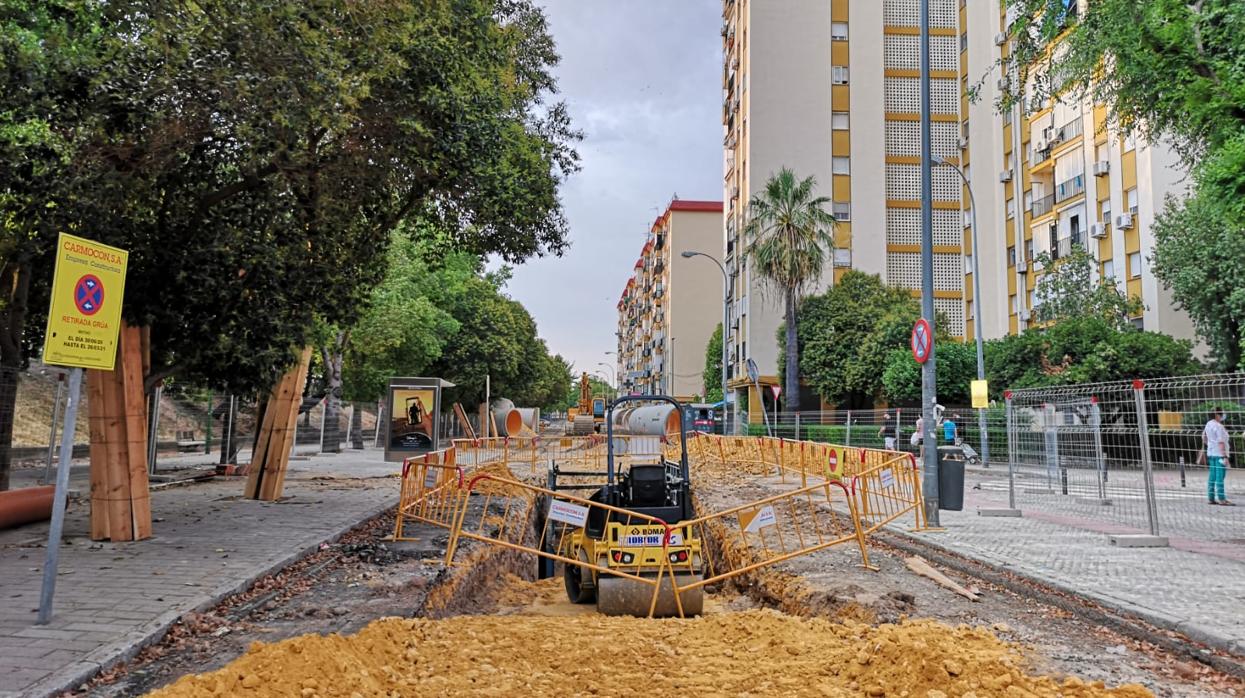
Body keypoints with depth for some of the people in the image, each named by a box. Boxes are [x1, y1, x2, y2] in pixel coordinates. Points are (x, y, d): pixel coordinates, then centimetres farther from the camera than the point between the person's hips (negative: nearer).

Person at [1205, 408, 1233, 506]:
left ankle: (1211, 498, 14)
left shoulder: (1208, 424, 10)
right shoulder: (1219, 426, -16)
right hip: (1219, 454, -9)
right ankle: (1221, 499, -9)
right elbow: (1221, 442, -21)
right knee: (1220, 477, -8)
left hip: (1210, 453, 9)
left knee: (1212, 476, 11)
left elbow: (1204, 436, 24)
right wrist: (1225, 456, -22)